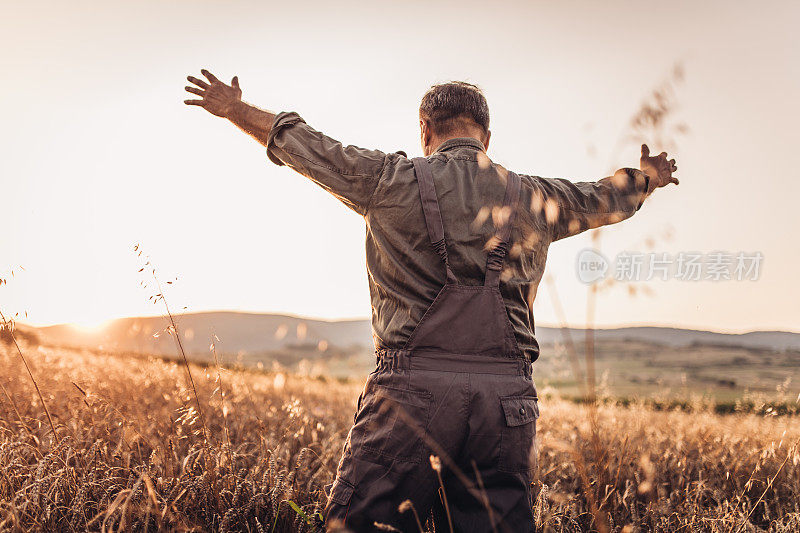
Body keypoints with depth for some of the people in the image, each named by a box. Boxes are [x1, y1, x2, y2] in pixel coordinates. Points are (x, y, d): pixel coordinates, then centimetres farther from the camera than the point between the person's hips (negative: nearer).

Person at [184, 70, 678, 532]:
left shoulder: (391, 179, 6)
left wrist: (236, 108, 37)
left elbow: (300, 142, 19)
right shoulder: (536, 197, 15)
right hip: (508, 396, 3)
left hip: (415, 387, -3)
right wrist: (648, 178, 58)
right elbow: (606, 198, 35)